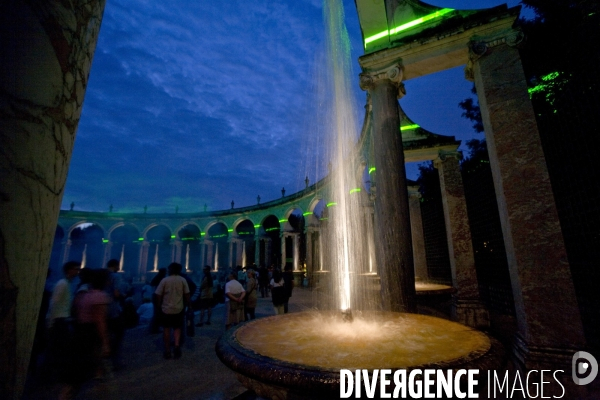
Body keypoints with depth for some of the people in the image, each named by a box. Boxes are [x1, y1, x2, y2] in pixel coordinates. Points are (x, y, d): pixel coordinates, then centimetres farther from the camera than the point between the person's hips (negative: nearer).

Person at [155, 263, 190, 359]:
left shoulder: (164, 280, -7)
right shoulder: (182, 280, -4)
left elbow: (158, 295, -6)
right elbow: (187, 294, -4)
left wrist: (159, 306, 9)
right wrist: (188, 304, 7)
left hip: (166, 309, -1)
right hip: (179, 309, 1)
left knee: (166, 329, 13)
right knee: (177, 328, 16)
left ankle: (167, 351, 18)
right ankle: (177, 346, -3)